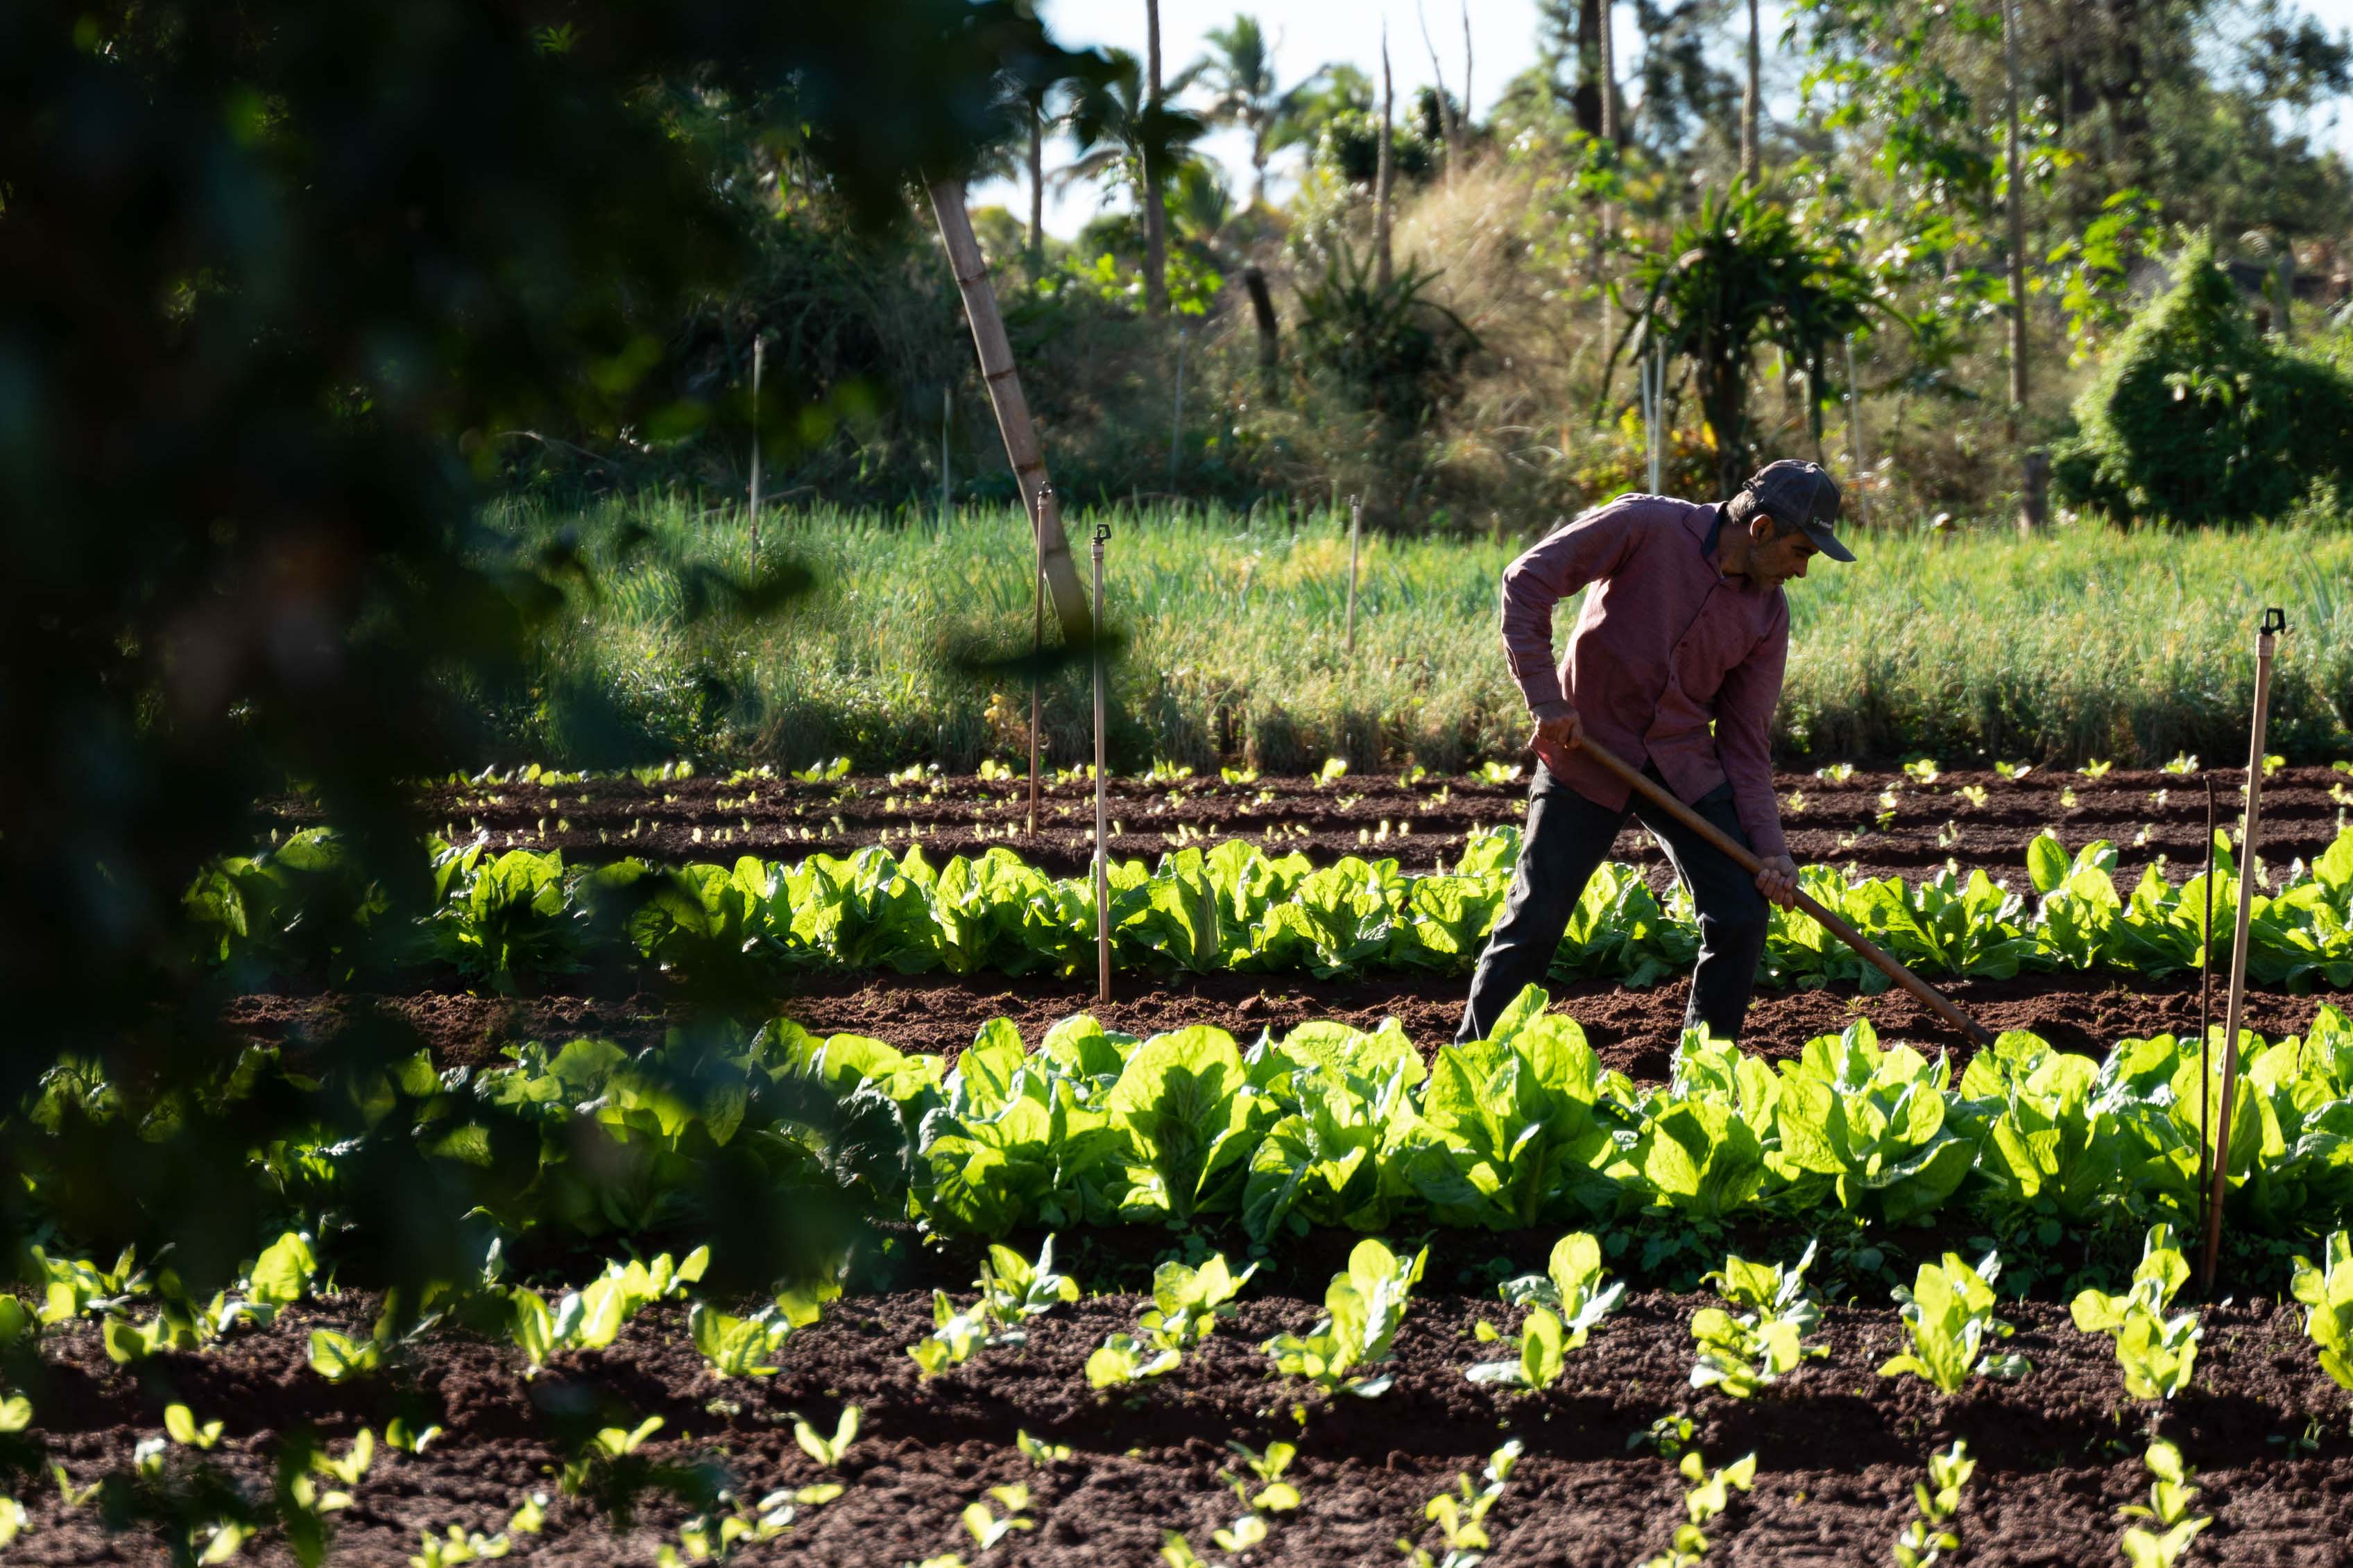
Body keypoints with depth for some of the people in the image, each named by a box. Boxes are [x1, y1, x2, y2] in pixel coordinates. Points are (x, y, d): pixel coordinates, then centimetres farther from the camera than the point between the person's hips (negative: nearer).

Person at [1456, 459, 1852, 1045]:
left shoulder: (1768, 612, -1)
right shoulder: (1646, 526, -15)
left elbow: (1745, 735, 3)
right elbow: (1527, 581, -13)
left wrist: (1768, 843, -7)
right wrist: (1544, 695, -19)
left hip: (1685, 768, 4)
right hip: (1588, 753, -4)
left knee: (1741, 918, -4)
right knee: (1535, 921, -6)